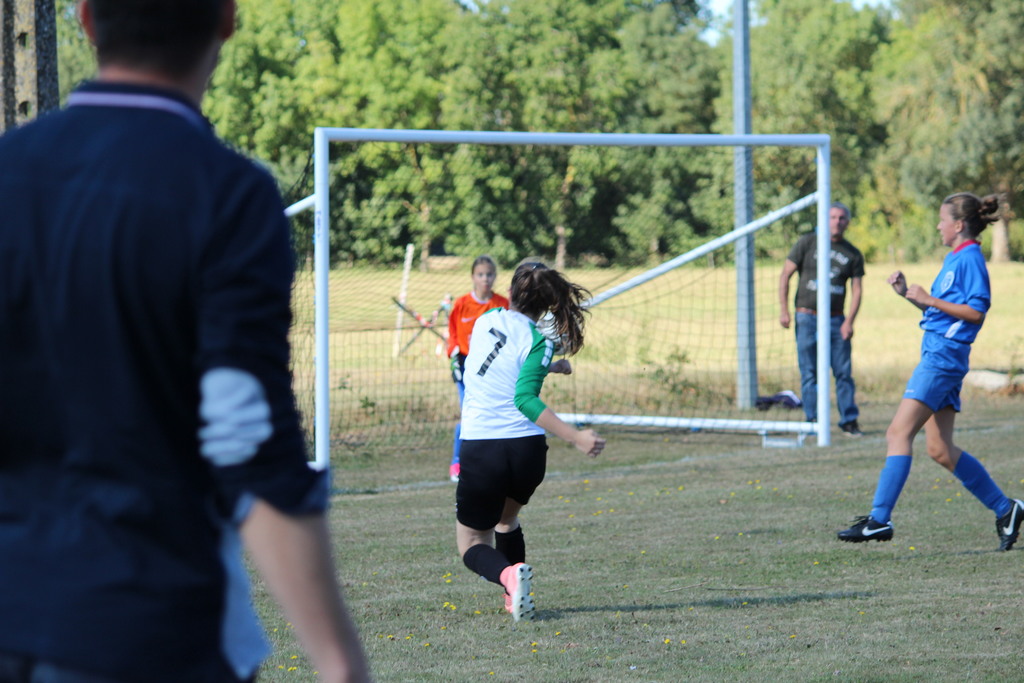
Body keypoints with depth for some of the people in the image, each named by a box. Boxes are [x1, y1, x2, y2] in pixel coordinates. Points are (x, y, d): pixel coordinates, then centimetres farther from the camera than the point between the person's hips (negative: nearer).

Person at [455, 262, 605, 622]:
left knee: (472, 543, 11)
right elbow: (525, 399, -20)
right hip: (527, 450, 0)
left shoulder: (487, 320, 6)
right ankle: (517, 596, 23)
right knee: (506, 518, 31)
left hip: (481, 451, 0)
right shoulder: (537, 342, -6)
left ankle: (509, 575, -19)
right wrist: (575, 437, -25)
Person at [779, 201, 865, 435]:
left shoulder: (853, 254, 9)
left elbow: (856, 291, 8)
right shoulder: (807, 243, 3)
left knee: (844, 372, -2)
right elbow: (785, 275, 3)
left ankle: (849, 420, 4)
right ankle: (813, 420, 1)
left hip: (836, 320, 2)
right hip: (807, 317, -2)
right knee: (809, 372, -3)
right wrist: (784, 310, -6)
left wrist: (849, 321, -5)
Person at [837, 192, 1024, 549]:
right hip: (938, 356, 11)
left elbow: (976, 311, -18)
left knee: (899, 432, -14)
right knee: (940, 449, 10)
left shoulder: (970, 258, -10)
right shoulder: (954, 259, 20)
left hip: (943, 356, -11)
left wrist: (928, 300, -17)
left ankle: (879, 519, -18)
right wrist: (908, 294, 14)